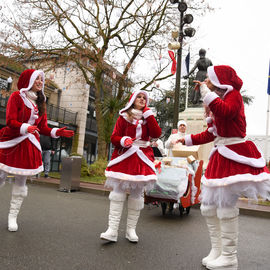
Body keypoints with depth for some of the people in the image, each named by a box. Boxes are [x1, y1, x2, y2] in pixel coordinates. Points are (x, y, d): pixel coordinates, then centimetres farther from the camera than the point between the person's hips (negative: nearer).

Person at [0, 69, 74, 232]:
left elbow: (43, 128, 11)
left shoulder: (41, 103, 13)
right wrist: (26, 127, -29)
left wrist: (56, 132, -6)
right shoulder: (16, 97, -2)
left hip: (29, 147, 4)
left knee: (21, 182, 6)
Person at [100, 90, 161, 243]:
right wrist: (123, 140, -18)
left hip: (142, 158, 2)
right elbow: (114, 137, 3)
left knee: (137, 194, 3)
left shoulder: (148, 118, 14)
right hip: (124, 157, -2)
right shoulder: (124, 117, 8)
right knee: (118, 192, -10)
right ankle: (112, 230, -9)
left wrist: (148, 114, -2)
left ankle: (131, 230, 12)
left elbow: (156, 134, -4)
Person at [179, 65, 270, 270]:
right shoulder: (216, 102, 20)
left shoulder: (233, 95, -4)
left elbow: (226, 111, -29)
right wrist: (185, 140, 23)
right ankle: (217, 251, 21)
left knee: (226, 205, -9)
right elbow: (209, 134, 23)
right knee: (208, 207, 9)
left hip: (234, 156, -9)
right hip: (220, 157, 9)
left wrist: (206, 92, -20)